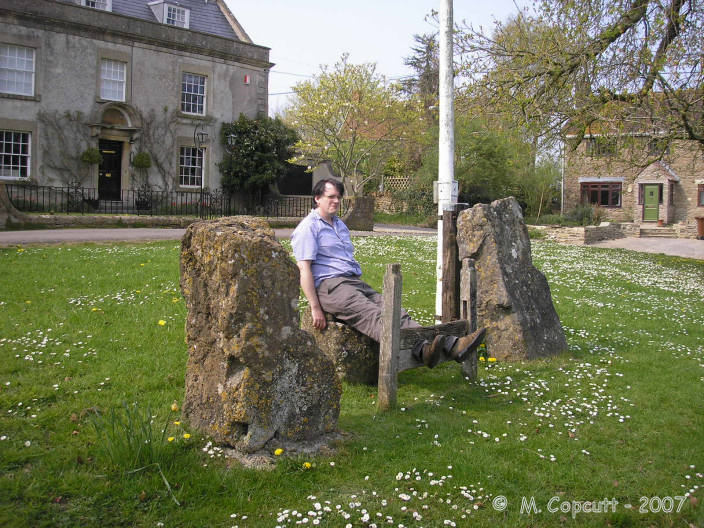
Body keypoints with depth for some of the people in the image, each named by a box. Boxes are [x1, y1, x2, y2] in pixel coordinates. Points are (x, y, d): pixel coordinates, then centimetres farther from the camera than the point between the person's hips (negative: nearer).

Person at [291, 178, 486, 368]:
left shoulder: (340, 225, 27)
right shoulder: (308, 227, 0)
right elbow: (304, 269, -9)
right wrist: (315, 308, -17)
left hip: (356, 282, 8)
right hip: (329, 286, -7)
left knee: (395, 312, -15)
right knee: (373, 315, -32)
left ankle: (452, 346, -33)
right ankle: (421, 351, -56)